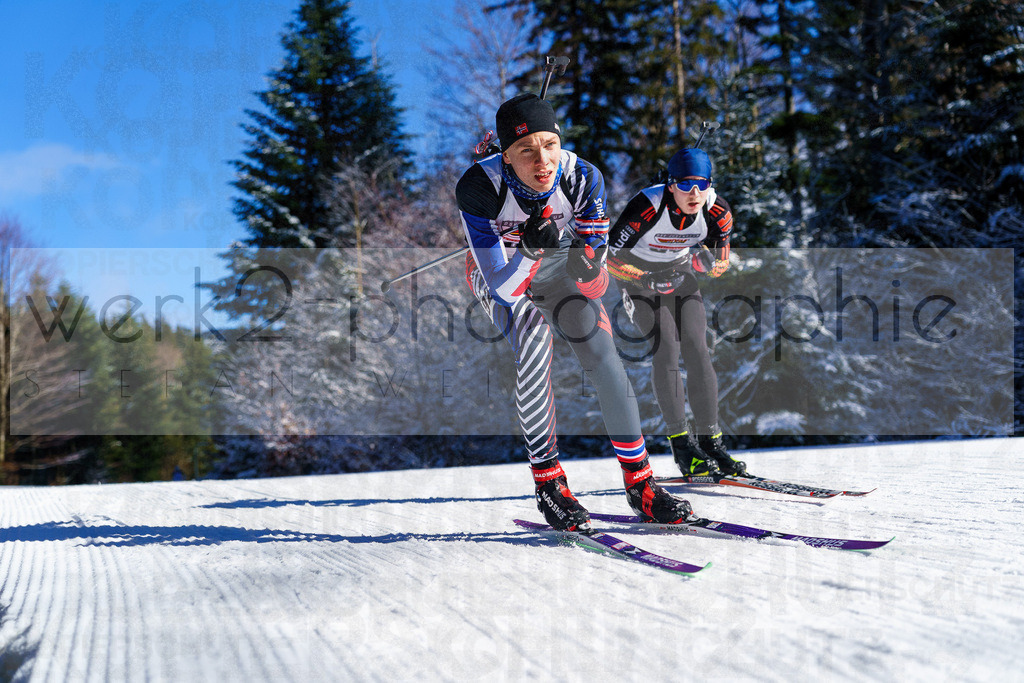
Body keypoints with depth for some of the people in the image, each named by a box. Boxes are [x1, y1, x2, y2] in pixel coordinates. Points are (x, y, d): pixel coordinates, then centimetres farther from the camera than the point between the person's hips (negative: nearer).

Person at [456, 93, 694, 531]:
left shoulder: (582, 178, -28)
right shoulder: (479, 187, -35)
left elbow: (590, 277, -20)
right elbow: (504, 288, -33)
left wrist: (587, 259, -43)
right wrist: (530, 249, -51)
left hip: (557, 266, 2)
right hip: (498, 273, -2)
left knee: (602, 354, -14)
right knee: (533, 332, -28)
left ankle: (639, 481, 0)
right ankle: (547, 480, -16)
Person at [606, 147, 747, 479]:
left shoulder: (718, 211, -19)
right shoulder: (646, 206, -31)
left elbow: (720, 263, -7)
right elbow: (611, 255, -24)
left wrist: (706, 259, -29)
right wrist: (649, 280, -30)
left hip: (680, 276, 3)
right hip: (638, 276, -3)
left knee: (697, 350, -10)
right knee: (666, 349, -17)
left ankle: (710, 440, -3)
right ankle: (681, 443, -10)